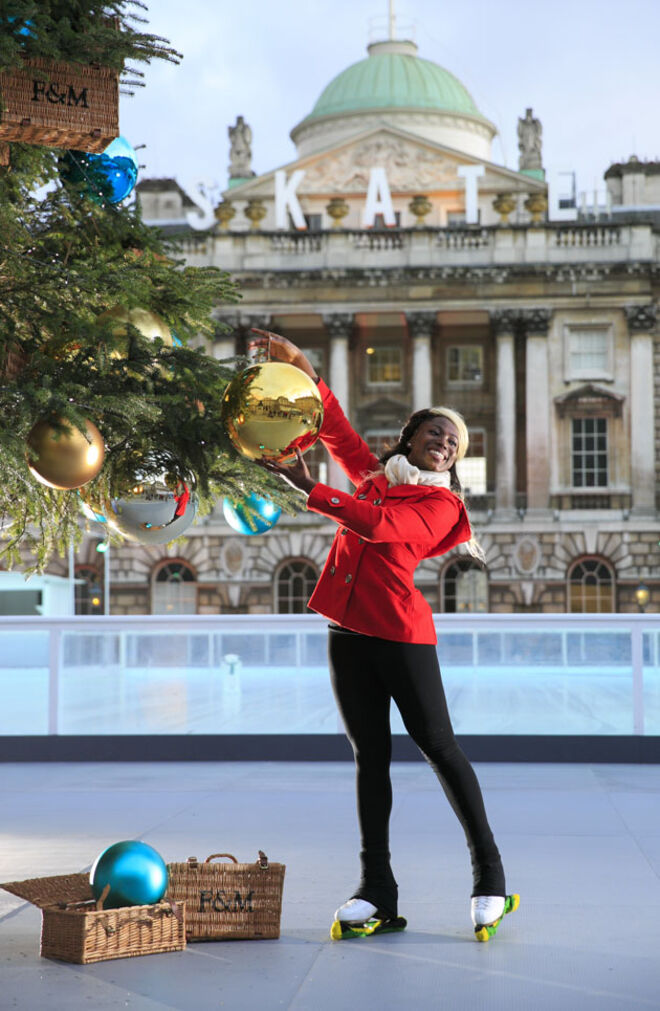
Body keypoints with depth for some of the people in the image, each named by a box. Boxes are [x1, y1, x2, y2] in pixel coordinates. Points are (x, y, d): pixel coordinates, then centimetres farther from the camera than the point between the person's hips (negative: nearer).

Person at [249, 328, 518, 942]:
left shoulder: (442, 504, -1)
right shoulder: (373, 474, 16)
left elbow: (377, 525, -15)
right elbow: (336, 430, 16)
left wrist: (308, 489, -17)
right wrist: (302, 369, 4)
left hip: (401, 633, -5)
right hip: (348, 632, 5)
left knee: (437, 746, -3)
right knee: (370, 755, 5)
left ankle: (490, 877, 9)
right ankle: (378, 894, 7)